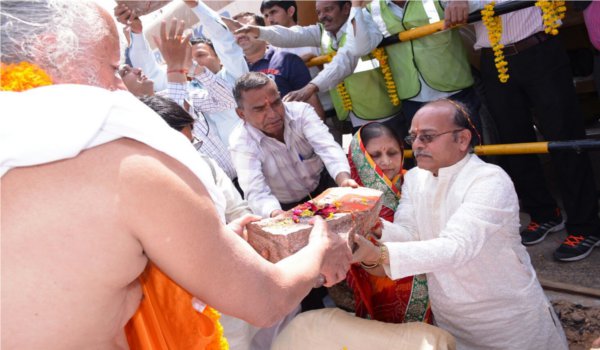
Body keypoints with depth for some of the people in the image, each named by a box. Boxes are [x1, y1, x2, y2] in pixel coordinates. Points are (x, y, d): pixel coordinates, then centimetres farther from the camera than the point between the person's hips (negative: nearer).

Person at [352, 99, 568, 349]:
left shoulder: (490, 181, -24)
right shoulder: (414, 178, -2)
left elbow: (456, 247, -37)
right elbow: (408, 234, -12)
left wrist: (378, 254, -50)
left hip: (509, 320, -5)